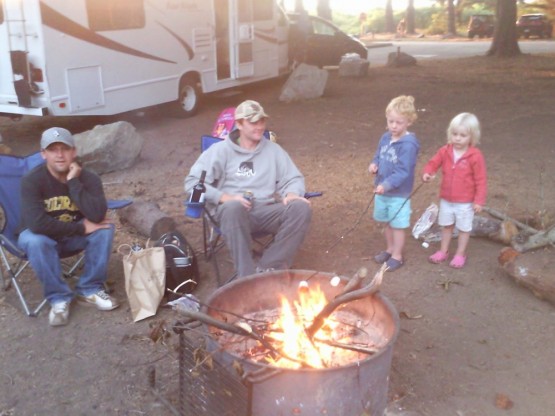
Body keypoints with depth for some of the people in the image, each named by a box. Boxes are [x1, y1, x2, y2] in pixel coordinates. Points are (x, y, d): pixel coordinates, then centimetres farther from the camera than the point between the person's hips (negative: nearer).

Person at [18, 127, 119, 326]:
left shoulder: (88, 178, -16)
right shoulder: (32, 181, -23)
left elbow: (97, 216, -33)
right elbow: (37, 224, -36)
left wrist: (74, 182, -32)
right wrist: (82, 228, -31)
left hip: (73, 238, 3)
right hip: (42, 238, -2)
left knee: (105, 228, -24)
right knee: (35, 241, -37)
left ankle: (90, 289, -11)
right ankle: (58, 297, -16)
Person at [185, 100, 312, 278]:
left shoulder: (273, 149, 17)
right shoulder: (221, 150, 6)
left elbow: (294, 178, 16)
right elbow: (192, 182, -1)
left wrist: (291, 194, -9)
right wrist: (225, 197, -16)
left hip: (266, 211, 3)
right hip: (234, 211, -3)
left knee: (301, 207, -25)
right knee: (233, 207, -39)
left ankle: (267, 268, -27)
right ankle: (248, 275, -34)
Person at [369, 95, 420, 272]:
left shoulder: (408, 144, -21)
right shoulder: (385, 137, 2)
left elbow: (402, 171, -26)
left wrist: (387, 185, -35)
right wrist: (374, 164, -8)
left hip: (399, 193, -7)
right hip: (382, 190, 7)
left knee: (397, 225, 7)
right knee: (387, 223, 21)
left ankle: (397, 256, 22)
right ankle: (390, 248, 40)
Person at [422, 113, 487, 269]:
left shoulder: (475, 156, -19)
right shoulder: (445, 151, -7)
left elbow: (481, 180, -15)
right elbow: (433, 163, 1)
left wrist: (479, 200, -15)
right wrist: (427, 173, -22)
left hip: (465, 202, -4)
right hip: (446, 199, 4)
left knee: (464, 228, 12)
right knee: (446, 226, 19)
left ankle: (460, 254, 27)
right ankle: (443, 251, 35)